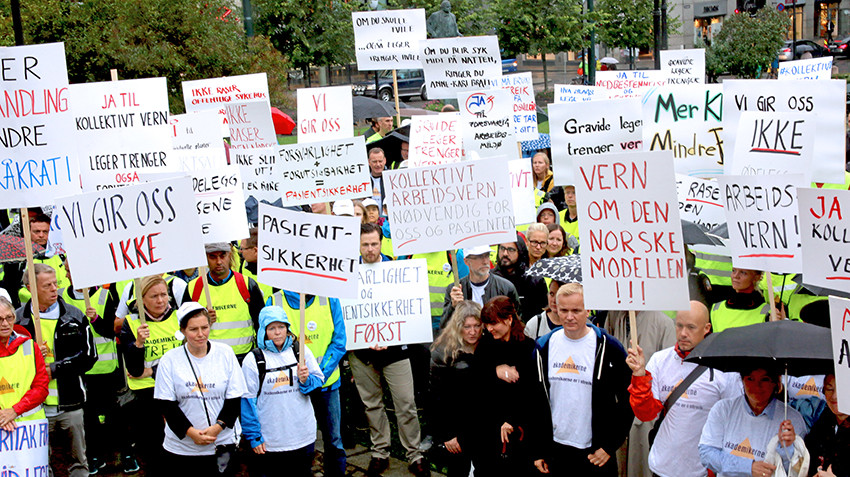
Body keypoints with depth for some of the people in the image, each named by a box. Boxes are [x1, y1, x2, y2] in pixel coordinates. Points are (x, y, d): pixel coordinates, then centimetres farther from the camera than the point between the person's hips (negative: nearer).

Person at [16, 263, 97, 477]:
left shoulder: (75, 317, 4)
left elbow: (89, 356, 0)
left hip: (70, 403, 0)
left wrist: (53, 369, -9)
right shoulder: (17, 320, 3)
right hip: (36, 405, 0)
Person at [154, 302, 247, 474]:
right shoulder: (170, 359, -2)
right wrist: (191, 432, -13)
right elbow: (166, 404, -4)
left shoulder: (225, 353, 0)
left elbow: (235, 398, 1)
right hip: (180, 446, 0)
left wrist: (217, 427, -12)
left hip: (222, 443, 1)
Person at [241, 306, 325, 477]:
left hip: (302, 436, 3)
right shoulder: (253, 359, -5)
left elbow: (319, 381, 7)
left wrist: (306, 380, -16)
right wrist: (253, 437, -6)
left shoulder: (301, 351, 2)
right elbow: (248, 400, -4)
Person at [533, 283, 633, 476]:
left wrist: (610, 445, -7)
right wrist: (537, 450, 7)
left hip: (596, 453, -3)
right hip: (555, 449, 3)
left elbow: (628, 400, -4)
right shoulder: (545, 346, 2)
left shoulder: (609, 348, -8)